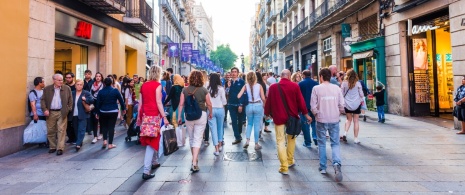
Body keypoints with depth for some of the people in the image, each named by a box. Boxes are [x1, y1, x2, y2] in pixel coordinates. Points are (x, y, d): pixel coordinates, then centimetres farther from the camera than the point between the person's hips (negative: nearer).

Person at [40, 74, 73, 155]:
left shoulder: (67, 88, 2)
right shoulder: (47, 89, 3)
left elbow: (70, 100, 6)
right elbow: (43, 100, 3)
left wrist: (69, 109, -2)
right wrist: (45, 109, -8)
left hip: (62, 113, -2)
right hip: (51, 113, 2)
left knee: (61, 131, -3)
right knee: (50, 131, 10)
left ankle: (60, 148, 0)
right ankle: (52, 147, 24)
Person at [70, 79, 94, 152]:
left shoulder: (86, 93, -2)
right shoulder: (72, 93, 11)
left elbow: (92, 100, -11)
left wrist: (85, 99, -28)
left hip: (82, 115, -5)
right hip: (74, 115, 5)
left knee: (81, 130, -9)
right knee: (76, 130, 12)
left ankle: (78, 144, -11)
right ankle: (79, 143, 24)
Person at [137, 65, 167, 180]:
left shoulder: (144, 85, 10)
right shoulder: (157, 85, -7)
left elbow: (140, 102, 12)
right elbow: (158, 102, -13)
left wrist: (139, 116, 19)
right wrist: (164, 117, -11)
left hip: (145, 114, 7)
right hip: (154, 115, -6)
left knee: (150, 140, 20)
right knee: (152, 141, -3)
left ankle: (154, 162, 36)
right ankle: (146, 171, -6)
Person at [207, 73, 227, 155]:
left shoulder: (208, 89, -5)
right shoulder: (221, 88, -6)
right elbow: (224, 100, -3)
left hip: (210, 110, 0)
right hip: (220, 109, 1)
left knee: (213, 129, 2)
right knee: (220, 127, 18)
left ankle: (216, 149, -1)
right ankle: (220, 145, 30)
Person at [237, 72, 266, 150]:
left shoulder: (246, 86, -2)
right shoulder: (259, 86, -5)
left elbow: (238, 96, -8)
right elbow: (263, 98, -6)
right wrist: (264, 105, 11)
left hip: (249, 106, 2)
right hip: (258, 106, -1)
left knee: (249, 124, 19)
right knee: (257, 125, 6)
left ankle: (247, 140, 4)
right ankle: (256, 144, 12)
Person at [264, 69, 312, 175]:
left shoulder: (273, 87, -4)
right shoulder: (295, 86, -5)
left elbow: (269, 102, 2)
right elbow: (301, 101, -3)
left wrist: (267, 113, 17)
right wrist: (306, 114, 7)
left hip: (278, 117, -1)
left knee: (280, 141, 2)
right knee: (291, 138, 21)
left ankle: (284, 167, -1)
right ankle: (290, 161, 33)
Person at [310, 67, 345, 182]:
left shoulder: (316, 88, -6)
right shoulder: (337, 88, 0)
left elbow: (313, 106, -8)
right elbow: (341, 105, 0)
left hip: (321, 120, -1)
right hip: (334, 120, 1)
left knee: (322, 144, 12)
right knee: (335, 143, 10)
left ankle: (323, 167, 19)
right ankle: (336, 164, -12)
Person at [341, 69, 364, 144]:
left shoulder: (344, 83, -4)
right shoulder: (358, 83, -4)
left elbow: (341, 93, 0)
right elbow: (361, 94, 1)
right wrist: (362, 100, 17)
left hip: (347, 104, 1)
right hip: (356, 104, -1)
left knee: (349, 119, 18)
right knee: (356, 121, 5)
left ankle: (345, 133, 0)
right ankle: (356, 138, 8)